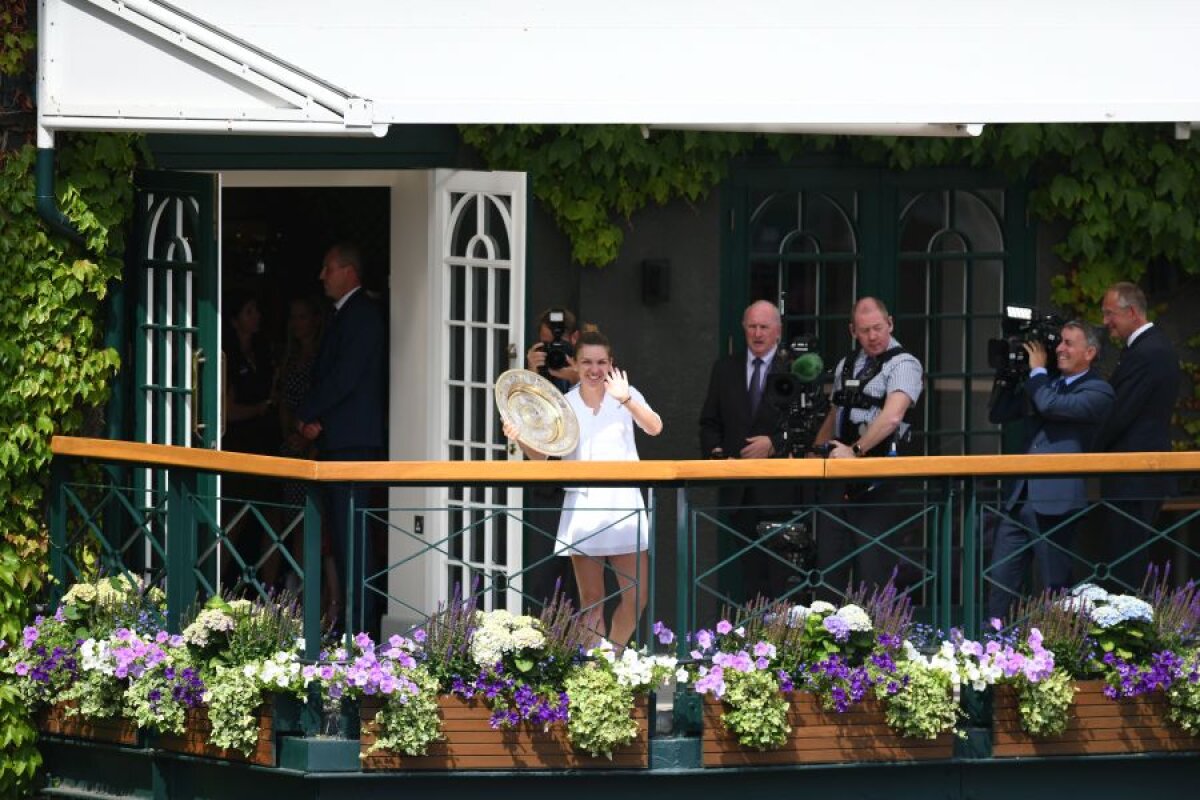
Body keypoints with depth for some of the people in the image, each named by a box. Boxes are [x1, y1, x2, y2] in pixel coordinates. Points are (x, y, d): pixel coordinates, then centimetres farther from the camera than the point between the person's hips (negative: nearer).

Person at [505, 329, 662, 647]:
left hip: (623, 503, 0)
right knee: (591, 599, 1)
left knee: (637, 595, -4)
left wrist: (626, 400, -30)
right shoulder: (565, 404, 5)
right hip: (582, 505, 0)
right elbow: (540, 453, 2)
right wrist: (521, 439, -19)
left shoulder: (627, 396, 4)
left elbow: (654, 427, -14)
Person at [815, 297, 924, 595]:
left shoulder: (903, 365, -6)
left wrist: (856, 450, -21)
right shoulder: (845, 366, 18)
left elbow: (892, 417, -20)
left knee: (873, 565, -9)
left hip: (880, 478, -7)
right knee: (829, 558, 4)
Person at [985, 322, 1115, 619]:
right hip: (1021, 500, 8)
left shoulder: (1098, 391, -4)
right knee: (1000, 582, 6)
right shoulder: (1045, 384, 20)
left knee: (1056, 588, -2)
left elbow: (1050, 405, -18)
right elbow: (997, 414, 22)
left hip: (1057, 503, -8)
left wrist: (1037, 370, -3)